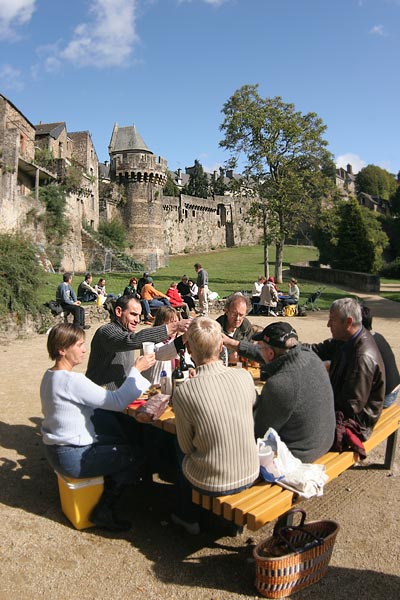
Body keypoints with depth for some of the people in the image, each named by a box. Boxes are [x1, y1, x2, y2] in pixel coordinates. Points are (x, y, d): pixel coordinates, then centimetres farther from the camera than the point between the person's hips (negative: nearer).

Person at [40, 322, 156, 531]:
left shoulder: (50, 375, 4)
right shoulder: (72, 381, -28)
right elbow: (117, 402, -26)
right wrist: (136, 369, -19)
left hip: (57, 448, 10)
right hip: (71, 457, -10)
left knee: (126, 442, 15)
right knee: (133, 455, -1)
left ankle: (107, 495, 27)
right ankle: (103, 511, 13)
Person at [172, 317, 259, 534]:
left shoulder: (183, 392, -24)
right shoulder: (245, 377, -14)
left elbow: (187, 447, -9)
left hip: (211, 483, -3)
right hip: (250, 475, 4)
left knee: (181, 451, 27)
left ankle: (188, 517, 43)